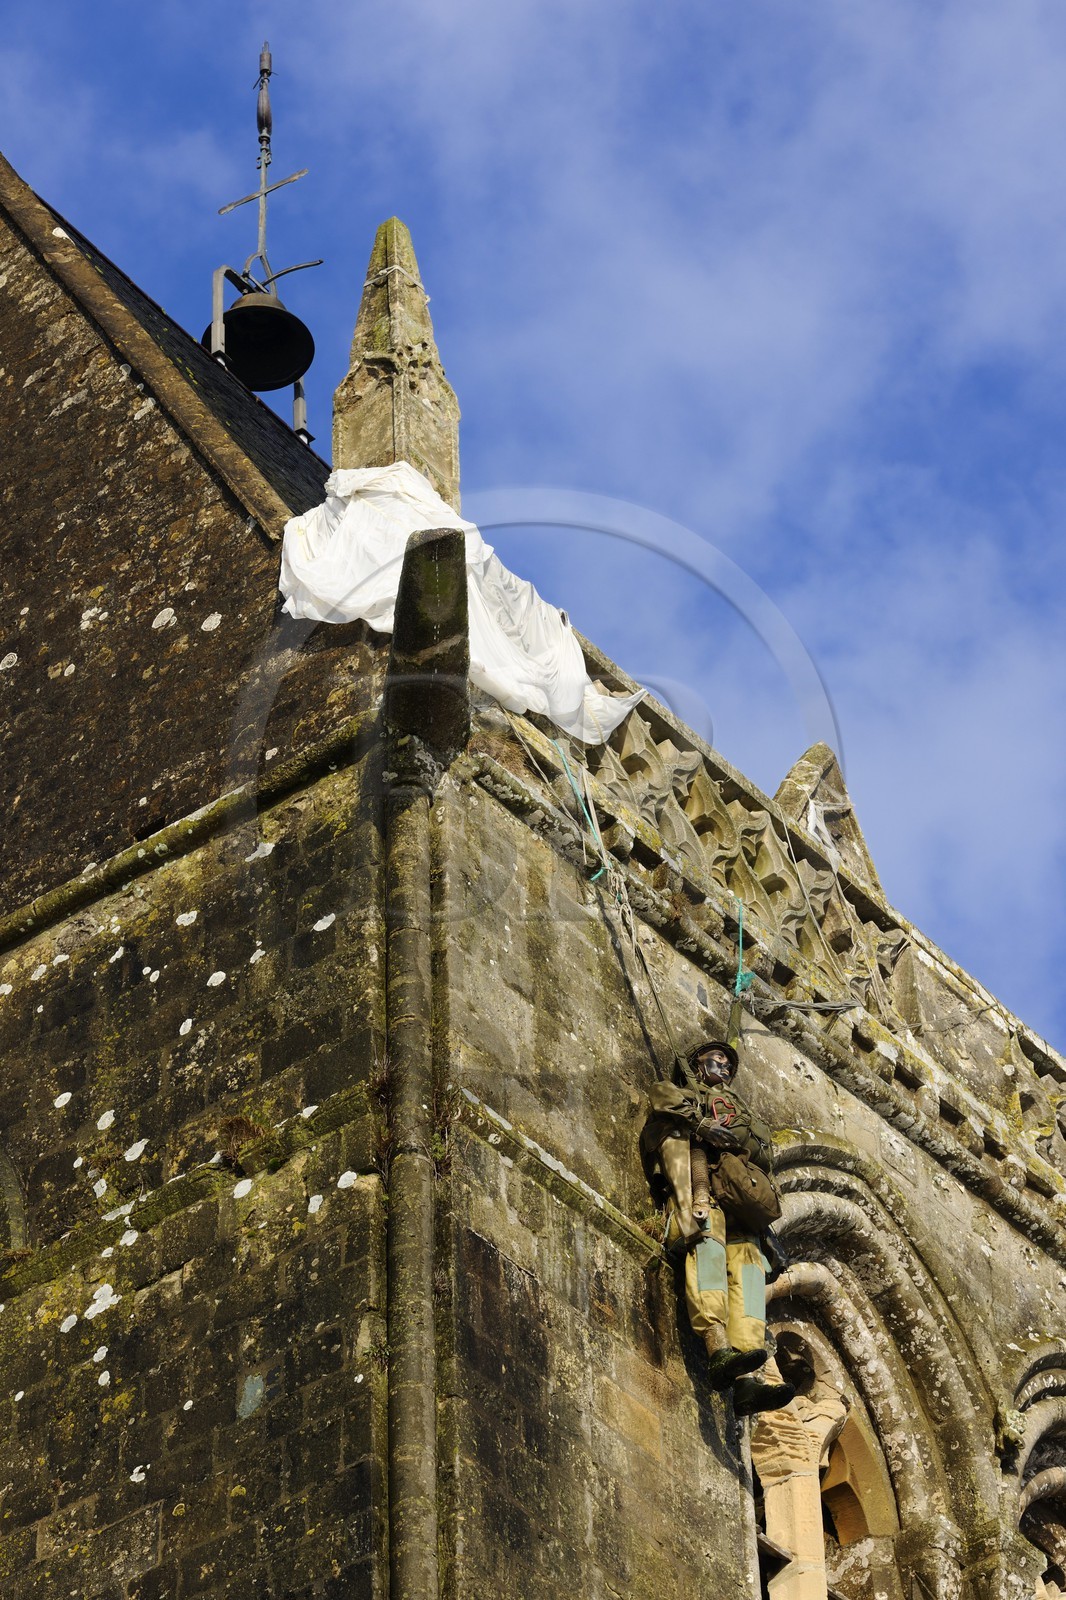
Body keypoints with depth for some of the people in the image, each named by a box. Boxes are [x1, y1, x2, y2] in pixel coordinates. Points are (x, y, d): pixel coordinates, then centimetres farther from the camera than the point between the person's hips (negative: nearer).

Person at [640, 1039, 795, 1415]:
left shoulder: (745, 1111, 41)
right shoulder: (683, 1092, 31)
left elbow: (763, 1151, 21)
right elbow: (662, 1095, 5)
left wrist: (736, 1138, 0)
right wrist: (701, 1124, -8)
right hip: (696, 1182, -3)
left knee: (747, 1265, -21)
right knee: (707, 1246, -32)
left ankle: (749, 1380, -40)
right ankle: (720, 1352, -52)